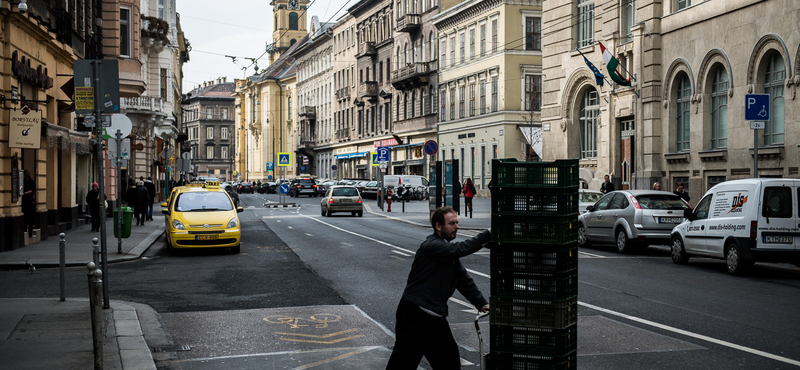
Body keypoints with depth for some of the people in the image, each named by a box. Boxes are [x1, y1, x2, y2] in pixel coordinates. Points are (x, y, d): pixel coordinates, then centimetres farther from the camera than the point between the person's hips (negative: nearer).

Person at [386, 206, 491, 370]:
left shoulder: (447, 250, 15)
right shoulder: (432, 246, -15)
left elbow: (463, 279, 16)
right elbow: (461, 249, -30)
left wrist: (481, 304, 7)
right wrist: (488, 235, -28)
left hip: (436, 316, 9)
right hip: (414, 314, -9)